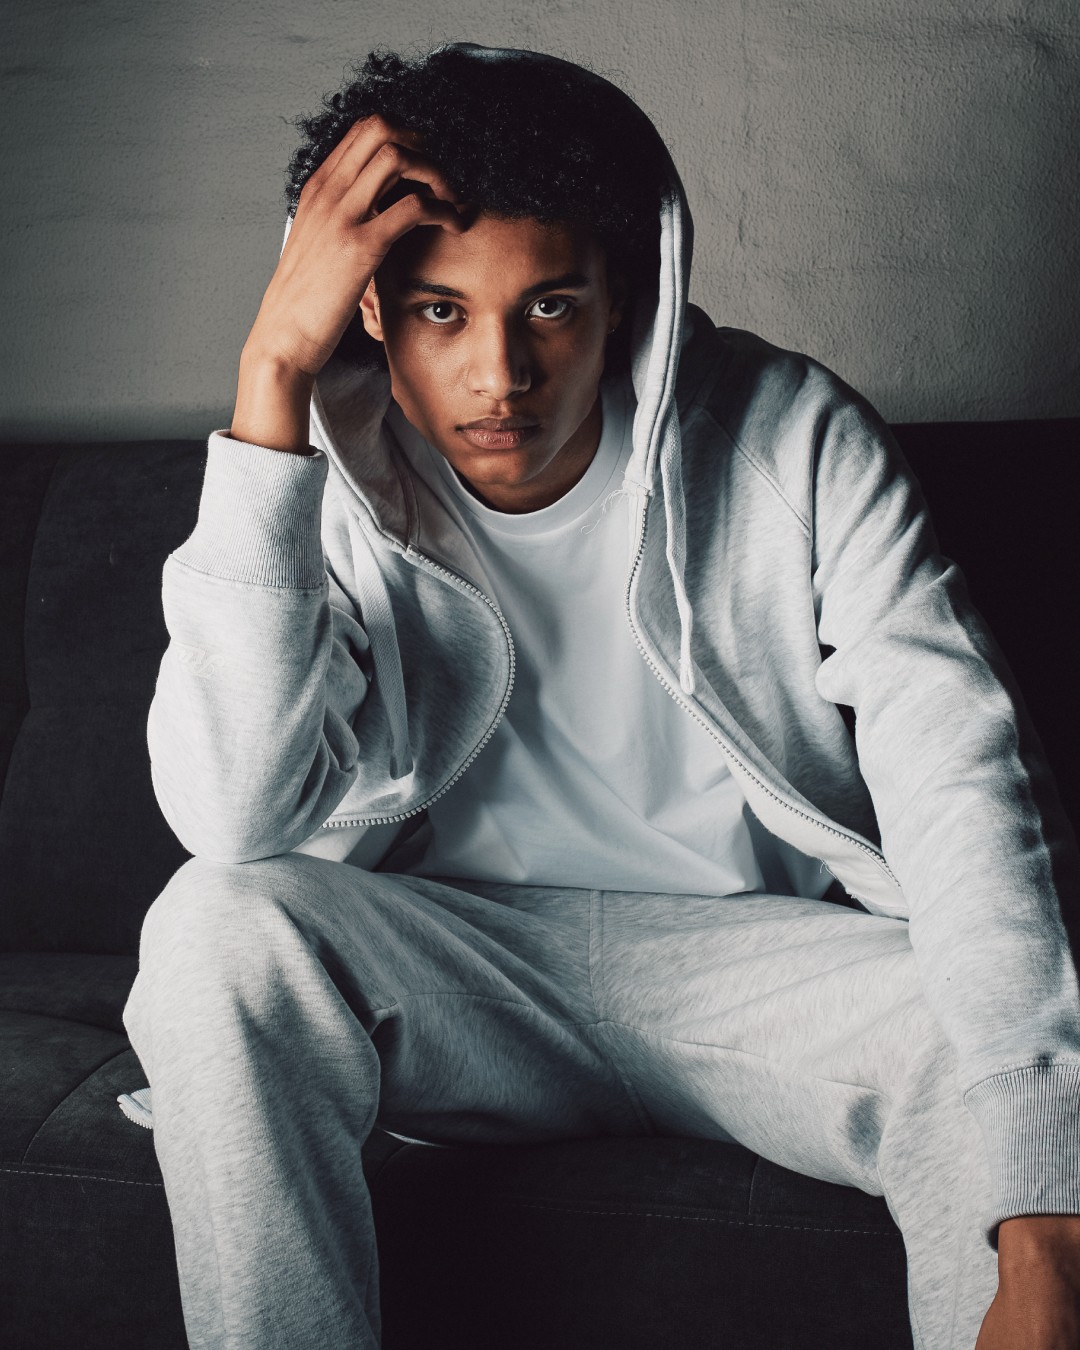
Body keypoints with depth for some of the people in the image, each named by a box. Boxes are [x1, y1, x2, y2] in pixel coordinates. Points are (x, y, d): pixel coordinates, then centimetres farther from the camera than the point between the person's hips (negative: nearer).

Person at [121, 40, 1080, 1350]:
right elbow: (236, 821, -25)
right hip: (462, 979, 1)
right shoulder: (328, 493, -9)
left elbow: (958, 777, -18)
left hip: (770, 961, 0)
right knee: (217, 925, -27)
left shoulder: (791, 437, -10)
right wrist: (274, 364, -28)